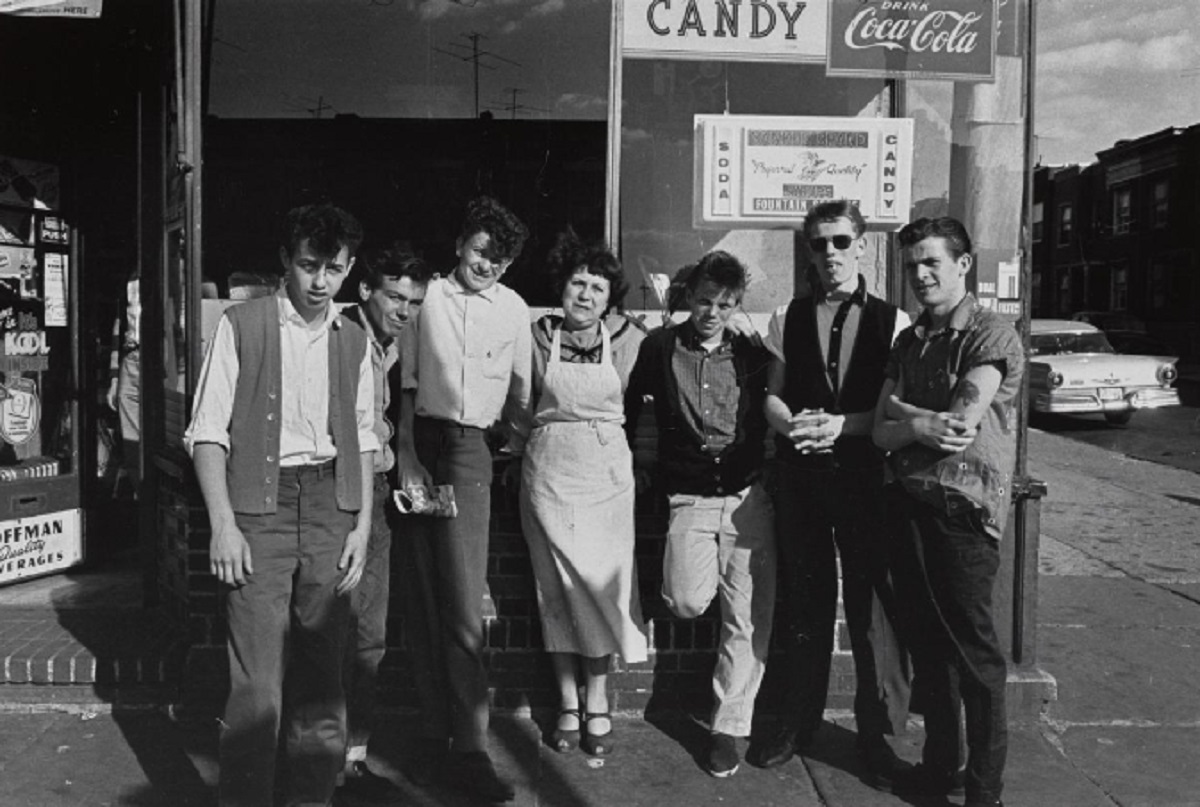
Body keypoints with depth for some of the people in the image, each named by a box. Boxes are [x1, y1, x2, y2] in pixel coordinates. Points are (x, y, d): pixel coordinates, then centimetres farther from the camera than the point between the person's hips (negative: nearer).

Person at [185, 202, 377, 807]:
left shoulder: (353, 342, 12)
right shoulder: (240, 326, -1)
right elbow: (208, 431, -3)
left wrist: (362, 525, 6)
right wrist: (222, 525, -11)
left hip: (330, 507, 4)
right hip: (259, 507, -4)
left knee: (323, 669, 10)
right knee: (256, 678, -5)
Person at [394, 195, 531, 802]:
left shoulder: (513, 309, 8)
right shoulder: (427, 297, 6)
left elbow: (522, 392, 16)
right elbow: (405, 385, 5)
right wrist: (406, 454, -1)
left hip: (471, 449, 0)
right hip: (421, 441, 1)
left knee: (461, 605, -5)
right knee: (423, 597, 4)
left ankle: (468, 748, 3)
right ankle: (436, 734, 15)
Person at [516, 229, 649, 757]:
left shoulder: (628, 339, 3)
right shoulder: (539, 336, 2)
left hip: (606, 468, 0)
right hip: (548, 469, 0)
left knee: (601, 582, -1)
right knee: (556, 586, 5)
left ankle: (597, 704, 13)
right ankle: (568, 706, 17)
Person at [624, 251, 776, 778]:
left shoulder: (752, 357, 5)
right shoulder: (660, 347, 3)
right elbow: (630, 408, 14)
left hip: (748, 497, 1)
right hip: (688, 497, -1)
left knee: (748, 616, -1)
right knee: (688, 603, -17)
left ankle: (729, 725, 14)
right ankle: (701, 569, 19)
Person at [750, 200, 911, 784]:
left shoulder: (892, 321, 1)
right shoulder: (787, 319, 8)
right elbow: (771, 396, 6)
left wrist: (841, 424, -18)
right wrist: (793, 423, -14)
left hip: (866, 471, -2)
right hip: (799, 473, 2)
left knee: (873, 600, 2)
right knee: (803, 600, 11)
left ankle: (877, 730, 20)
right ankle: (797, 722, 27)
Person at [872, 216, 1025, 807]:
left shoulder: (993, 337, -6)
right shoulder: (908, 342, 13)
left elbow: (961, 424, -18)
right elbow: (881, 432, 5)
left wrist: (901, 409, -3)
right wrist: (921, 428, -14)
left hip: (964, 509, -6)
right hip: (909, 504, 6)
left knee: (973, 649, 1)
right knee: (927, 642, 14)